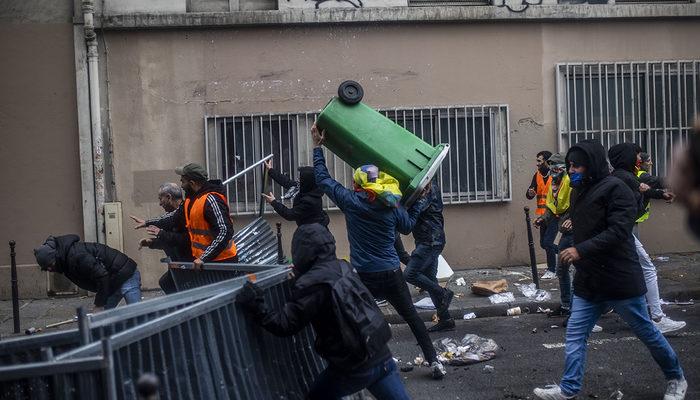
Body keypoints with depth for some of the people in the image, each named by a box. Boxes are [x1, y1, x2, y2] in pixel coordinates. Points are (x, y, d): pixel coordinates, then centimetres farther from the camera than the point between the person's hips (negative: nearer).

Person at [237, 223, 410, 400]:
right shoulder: (343, 268, 6)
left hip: (353, 367, -6)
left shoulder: (312, 284, -15)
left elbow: (286, 325, -14)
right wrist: (300, 276, 34)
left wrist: (256, 307, -17)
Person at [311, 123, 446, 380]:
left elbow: (322, 178, 1)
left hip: (364, 277, -3)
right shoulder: (392, 206, -2)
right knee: (412, 317, 15)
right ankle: (434, 362, 17)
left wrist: (317, 147, 10)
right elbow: (408, 226, 16)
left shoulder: (351, 201, -9)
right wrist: (419, 200, 26)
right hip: (392, 274, 3)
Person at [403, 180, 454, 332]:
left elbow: (417, 209, -25)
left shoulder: (429, 188, -14)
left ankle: (443, 293, -1)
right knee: (429, 279, 10)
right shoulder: (430, 187, 15)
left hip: (431, 241, -10)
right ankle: (445, 319, 14)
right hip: (428, 241, 10)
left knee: (410, 274, -12)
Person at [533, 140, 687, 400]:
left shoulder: (614, 189, -15)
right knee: (575, 336, 1)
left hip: (620, 280, -8)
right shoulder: (582, 193, 13)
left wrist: (580, 250, -30)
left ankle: (676, 379, 27)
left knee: (646, 332, 8)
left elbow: (618, 231, -25)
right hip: (588, 282, 8)